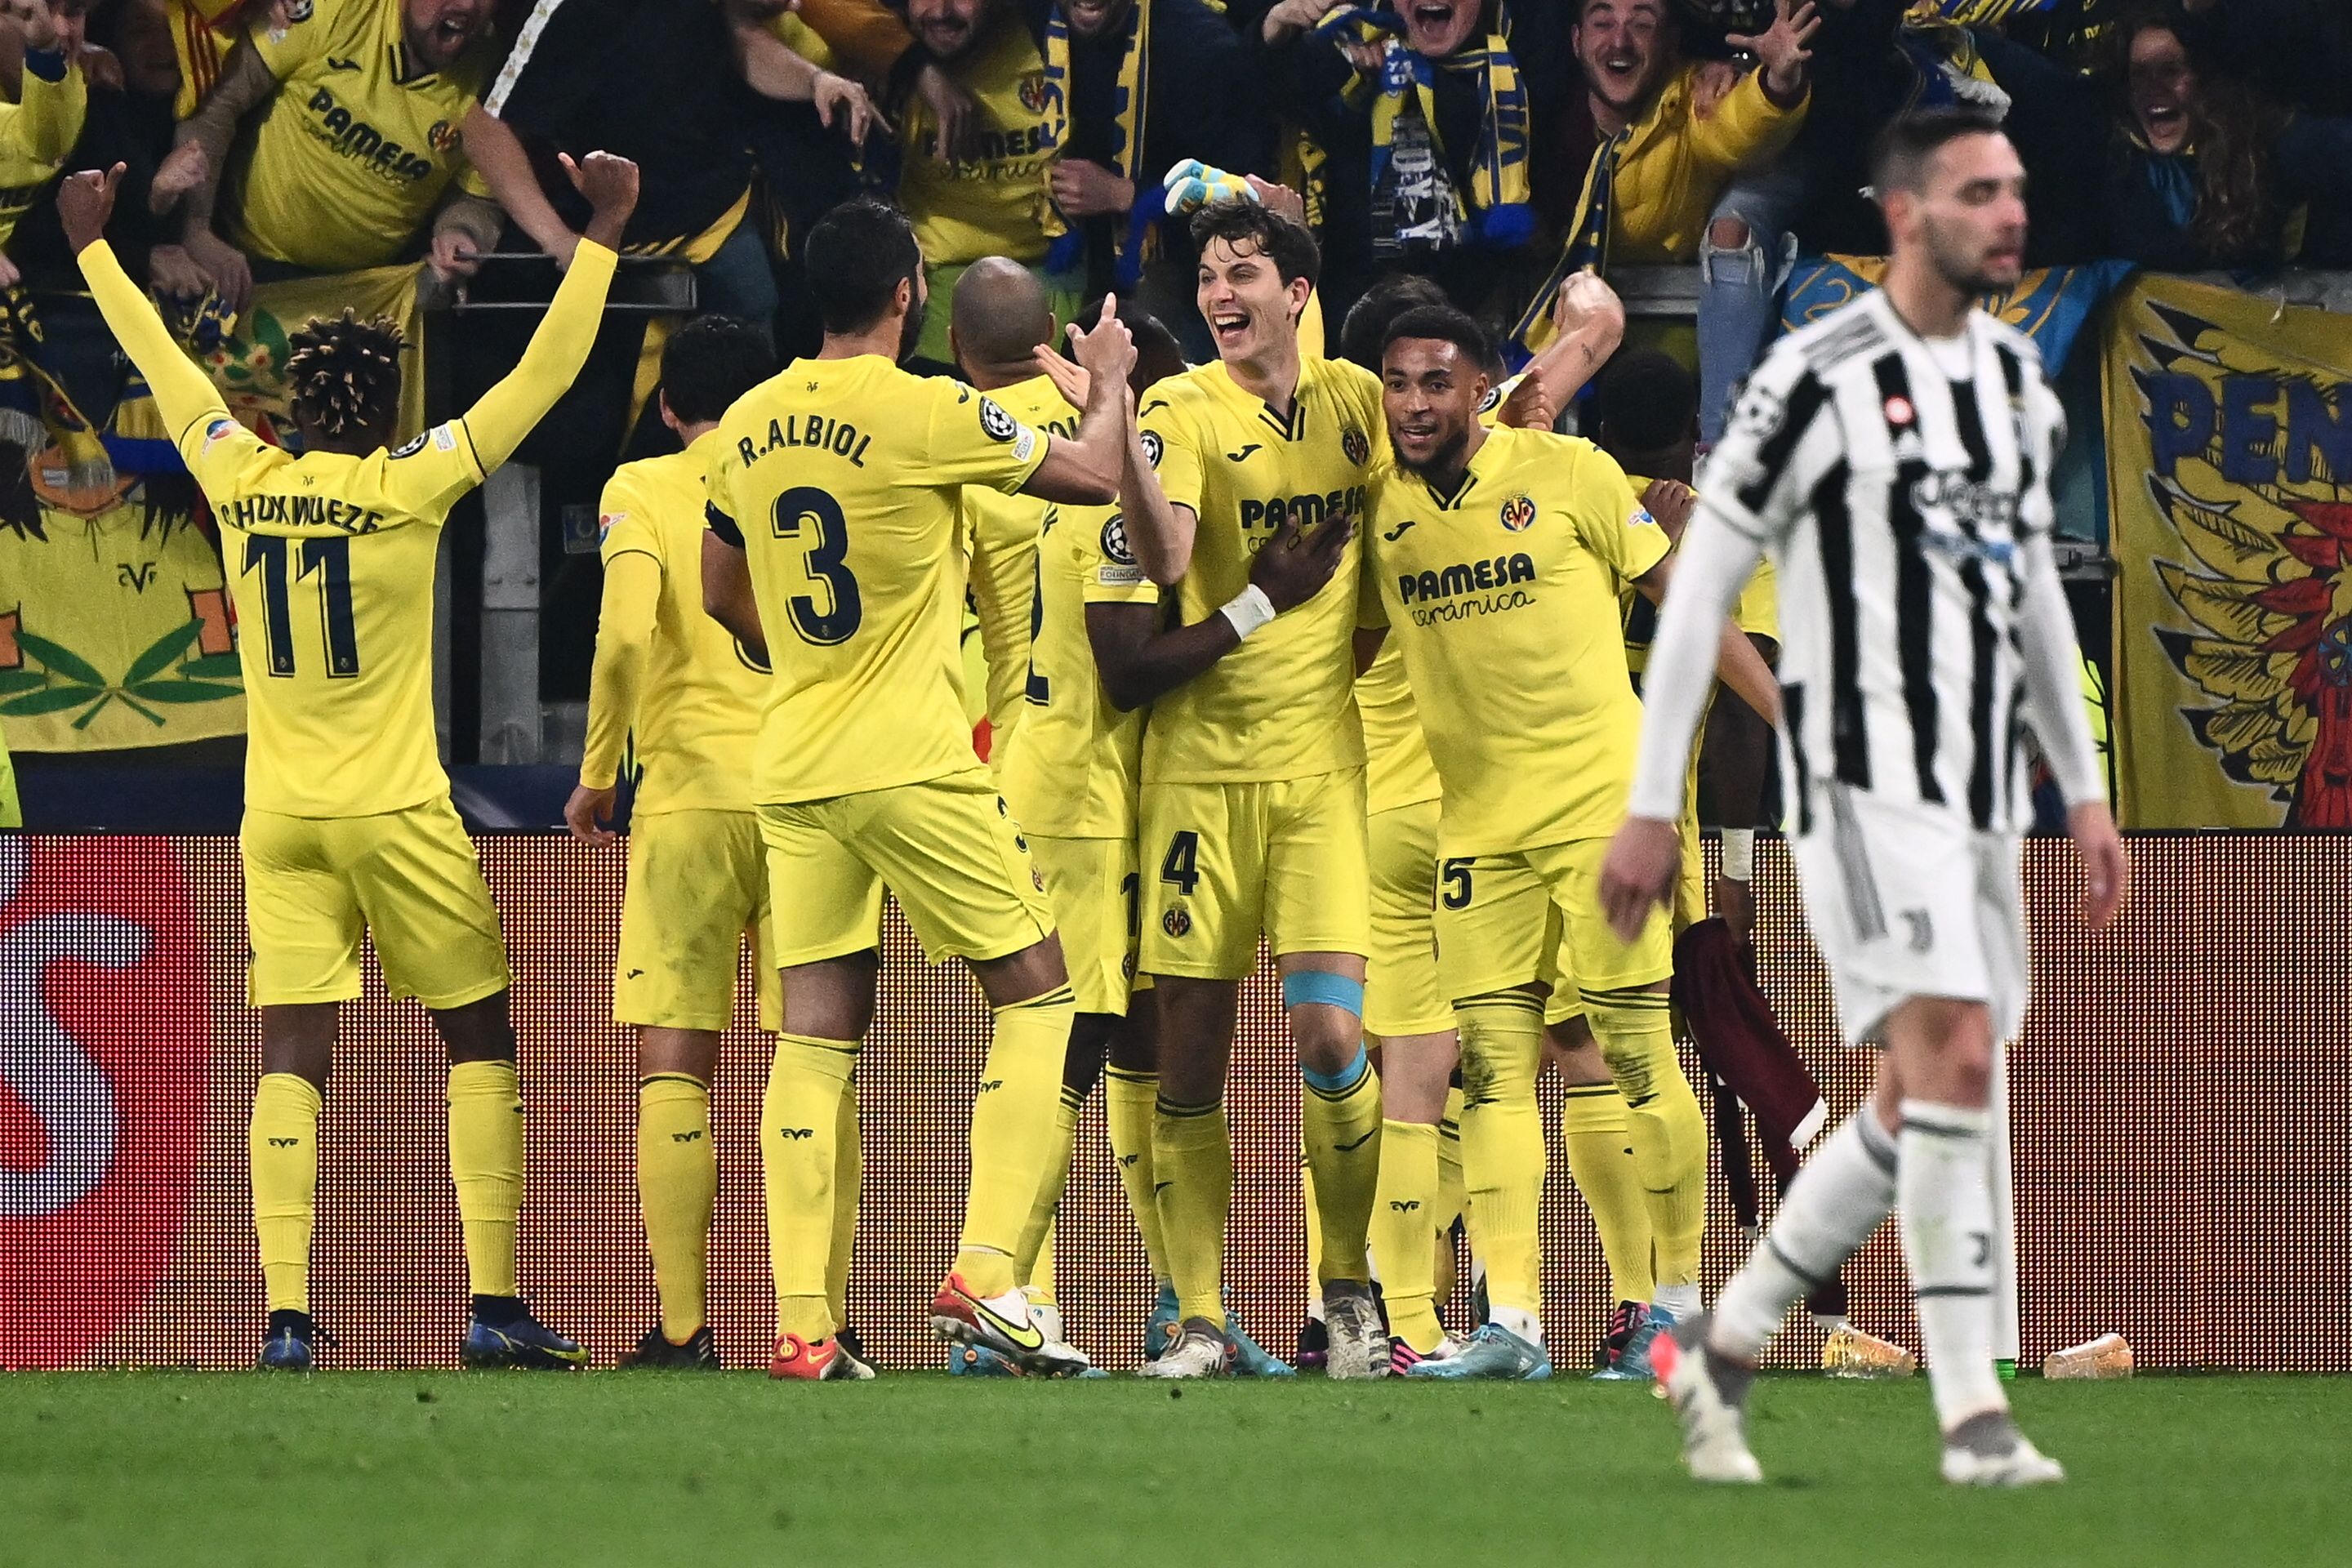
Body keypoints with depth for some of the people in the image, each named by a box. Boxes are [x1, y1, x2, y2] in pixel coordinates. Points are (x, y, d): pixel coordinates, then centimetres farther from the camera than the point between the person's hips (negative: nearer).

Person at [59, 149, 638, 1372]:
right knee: (480, 1040, 7)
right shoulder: (408, 486, -8)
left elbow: (160, 364, 17)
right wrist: (601, 232, 2)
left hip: (278, 816, 3)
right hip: (396, 812, -3)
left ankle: (285, 1315, -11)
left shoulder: (239, 480, 1)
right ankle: (495, 1305, 1)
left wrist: (93, 247, 31)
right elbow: (542, 375, -5)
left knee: (291, 1056, 0)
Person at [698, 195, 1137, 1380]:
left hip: (791, 769, 6)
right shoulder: (922, 412, -12)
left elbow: (722, 593, 20)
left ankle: (800, 1324, 0)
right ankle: (985, 1272, -8)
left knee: (815, 1034, 6)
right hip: (915, 766, -6)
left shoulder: (748, 426, 7)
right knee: (1035, 993, 5)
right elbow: (1092, 476, -1)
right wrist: (1111, 383, 19)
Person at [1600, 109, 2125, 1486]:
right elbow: (1700, 585, -8)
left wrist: (2086, 792, 19)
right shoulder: (1819, 379, -11)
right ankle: (1975, 1420, -17)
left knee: (1921, 1108, 8)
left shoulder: (2017, 375, 12)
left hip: (1983, 789, 8)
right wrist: (1652, 808, -9)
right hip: (1863, 777, -8)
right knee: (1957, 1057, -19)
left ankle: (1720, 1353, 24)